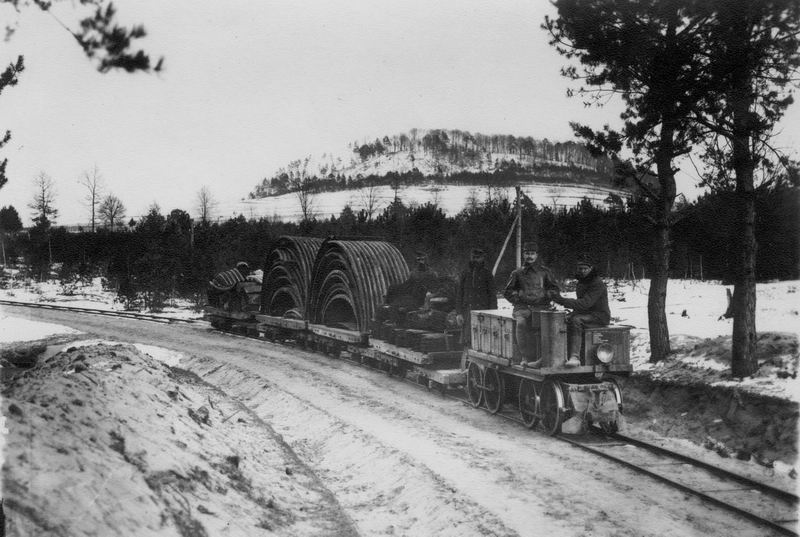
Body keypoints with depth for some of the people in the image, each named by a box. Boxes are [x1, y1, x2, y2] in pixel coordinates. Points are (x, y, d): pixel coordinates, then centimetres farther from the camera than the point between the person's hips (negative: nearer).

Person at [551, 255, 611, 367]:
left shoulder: (598, 284, -16)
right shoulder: (581, 283, 14)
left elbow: (585, 303, -27)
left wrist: (562, 300, -31)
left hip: (600, 316, -8)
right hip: (585, 314, 8)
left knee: (576, 320, -35)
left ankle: (575, 357, -41)